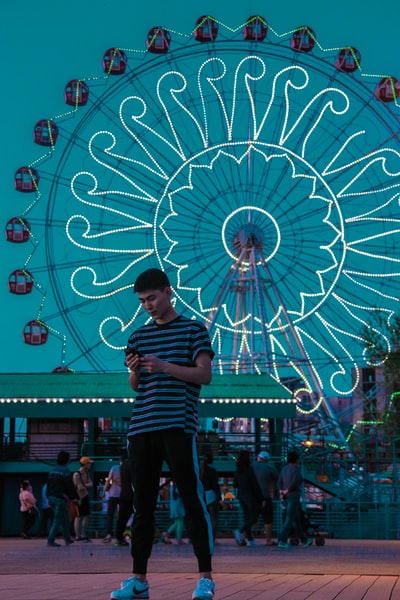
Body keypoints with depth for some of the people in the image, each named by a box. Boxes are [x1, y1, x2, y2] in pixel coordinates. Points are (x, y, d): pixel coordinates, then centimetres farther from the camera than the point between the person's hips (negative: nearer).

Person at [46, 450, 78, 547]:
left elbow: (48, 485, 16)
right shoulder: (65, 470, -12)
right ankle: (50, 540, -8)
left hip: (52, 497, 8)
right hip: (60, 498, -8)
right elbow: (70, 486, -13)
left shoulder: (53, 470, 12)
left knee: (64, 518, 17)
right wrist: (75, 497, -4)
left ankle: (67, 539, 22)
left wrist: (49, 498, 21)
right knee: (58, 519, -4)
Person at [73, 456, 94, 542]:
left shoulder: (86, 473, 12)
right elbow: (80, 487, -21)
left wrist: (84, 485, -14)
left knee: (87, 516, 11)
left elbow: (91, 484, 2)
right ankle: (77, 536, -3)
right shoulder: (77, 474, -15)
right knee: (78, 517, -6)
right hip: (79, 497, -9)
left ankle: (83, 535, 20)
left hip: (85, 497, 9)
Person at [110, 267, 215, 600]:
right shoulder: (139, 336, 18)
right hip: (142, 428, 5)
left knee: (193, 500, -6)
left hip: (178, 426, -5)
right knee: (143, 504, 6)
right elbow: (135, 386, 19)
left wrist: (166, 367, -16)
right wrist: (134, 370, -4)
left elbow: (205, 375, -4)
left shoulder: (193, 330, 5)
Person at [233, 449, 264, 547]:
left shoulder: (237, 471, 3)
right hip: (250, 497, -7)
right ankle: (240, 532, -17)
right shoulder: (249, 470, -16)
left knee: (247, 518, 10)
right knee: (253, 518, -1)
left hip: (241, 496, 7)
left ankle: (250, 540, 9)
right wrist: (261, 499, -11)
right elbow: (255, 486, -15)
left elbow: (235, 485, 10)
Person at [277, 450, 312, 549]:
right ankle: (282, 541, -13)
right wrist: (287, 491, -12)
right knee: (289, 520, -7)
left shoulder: (284, 469, 11)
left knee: (296, 519, 17)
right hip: (294, 497, -9)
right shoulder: (296, 470, -14)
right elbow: (294, 483, -26)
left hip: (286, 497, 9)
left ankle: (304, 540, 27)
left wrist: (281, 491, -8)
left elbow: (279, 482, 5)